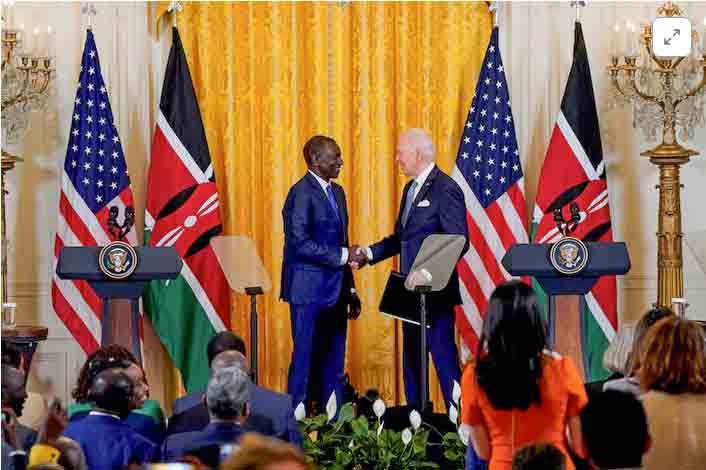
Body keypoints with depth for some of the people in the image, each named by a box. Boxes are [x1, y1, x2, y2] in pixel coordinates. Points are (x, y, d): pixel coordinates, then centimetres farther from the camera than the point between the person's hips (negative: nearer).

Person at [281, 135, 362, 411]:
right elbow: (300, 244, -20)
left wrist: (351, 289, 17)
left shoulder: (336, 192, 15)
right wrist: (343, 255, -19)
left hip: (334, 292, 8)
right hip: (310, 294, -8)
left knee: (333, 364, 9)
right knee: (306, 360, -3)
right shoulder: (302, 193, -12)